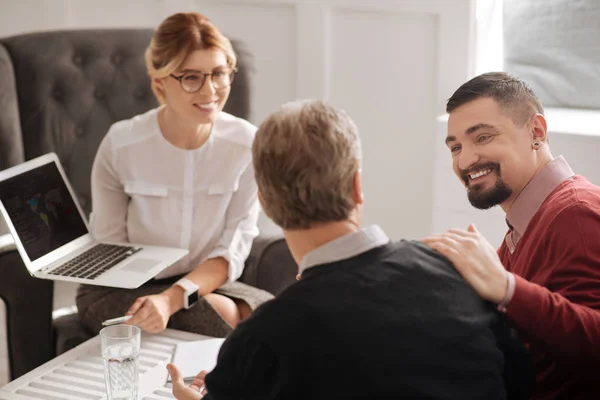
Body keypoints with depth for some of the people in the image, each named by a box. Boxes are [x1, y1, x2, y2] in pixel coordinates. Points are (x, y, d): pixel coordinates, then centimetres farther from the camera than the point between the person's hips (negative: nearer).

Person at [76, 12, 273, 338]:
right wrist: (146, 306, -24)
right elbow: (108, 247, -6)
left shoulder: (246, 144, -12)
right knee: (227, 314, -31)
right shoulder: (121, 144, -14)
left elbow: (233, 249, -11)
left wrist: (171, 299, -29)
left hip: (204, 284, 3)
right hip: (121, 290, -3)